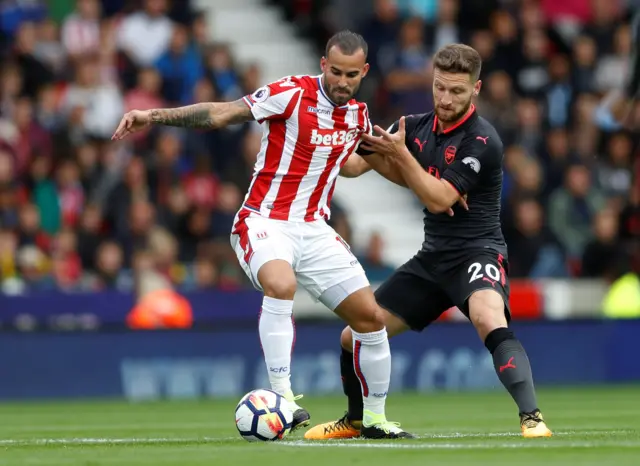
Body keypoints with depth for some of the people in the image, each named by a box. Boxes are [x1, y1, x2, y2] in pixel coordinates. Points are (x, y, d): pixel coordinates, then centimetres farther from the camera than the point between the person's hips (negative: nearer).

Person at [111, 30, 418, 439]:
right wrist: (155, 116, -26)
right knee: (281, 285, -37)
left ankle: (374, 418, 20)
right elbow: (220, 114, -17)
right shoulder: (292, 94, -13)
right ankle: (282, 396, -32)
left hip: (315, 230, 6)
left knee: (370, 316, 3)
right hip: (265, 222, -6)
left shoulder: (359, 115, 7)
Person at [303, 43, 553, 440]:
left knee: (489, 321, -39)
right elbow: (355, 164, 5)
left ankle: (532, 419, -43)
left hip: (477, 253, -7)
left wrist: (399, 153, -25)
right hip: (432, 258, 7)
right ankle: (355, 421, 35)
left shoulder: (482, 141, -17)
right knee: (354, 337, 10)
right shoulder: (417, 127, 3)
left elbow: (439, 199, -22)